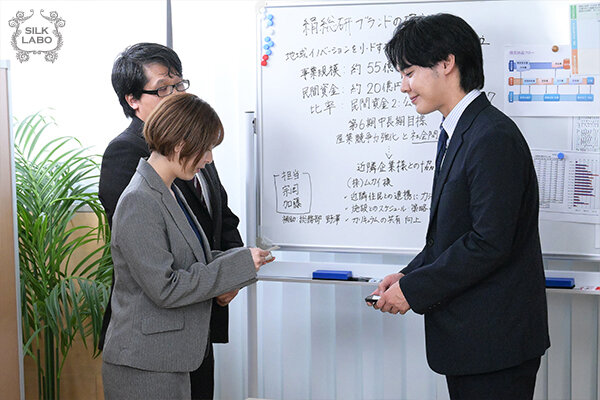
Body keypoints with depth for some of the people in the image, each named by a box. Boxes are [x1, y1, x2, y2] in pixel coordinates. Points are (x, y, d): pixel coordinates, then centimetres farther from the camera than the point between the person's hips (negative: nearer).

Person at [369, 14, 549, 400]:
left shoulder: (494, 137, -19)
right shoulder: (455, 133, 13)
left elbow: (489, 244, -24)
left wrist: (414, 289, -16)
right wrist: (409, 276, 4)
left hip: (496, 338, -10)